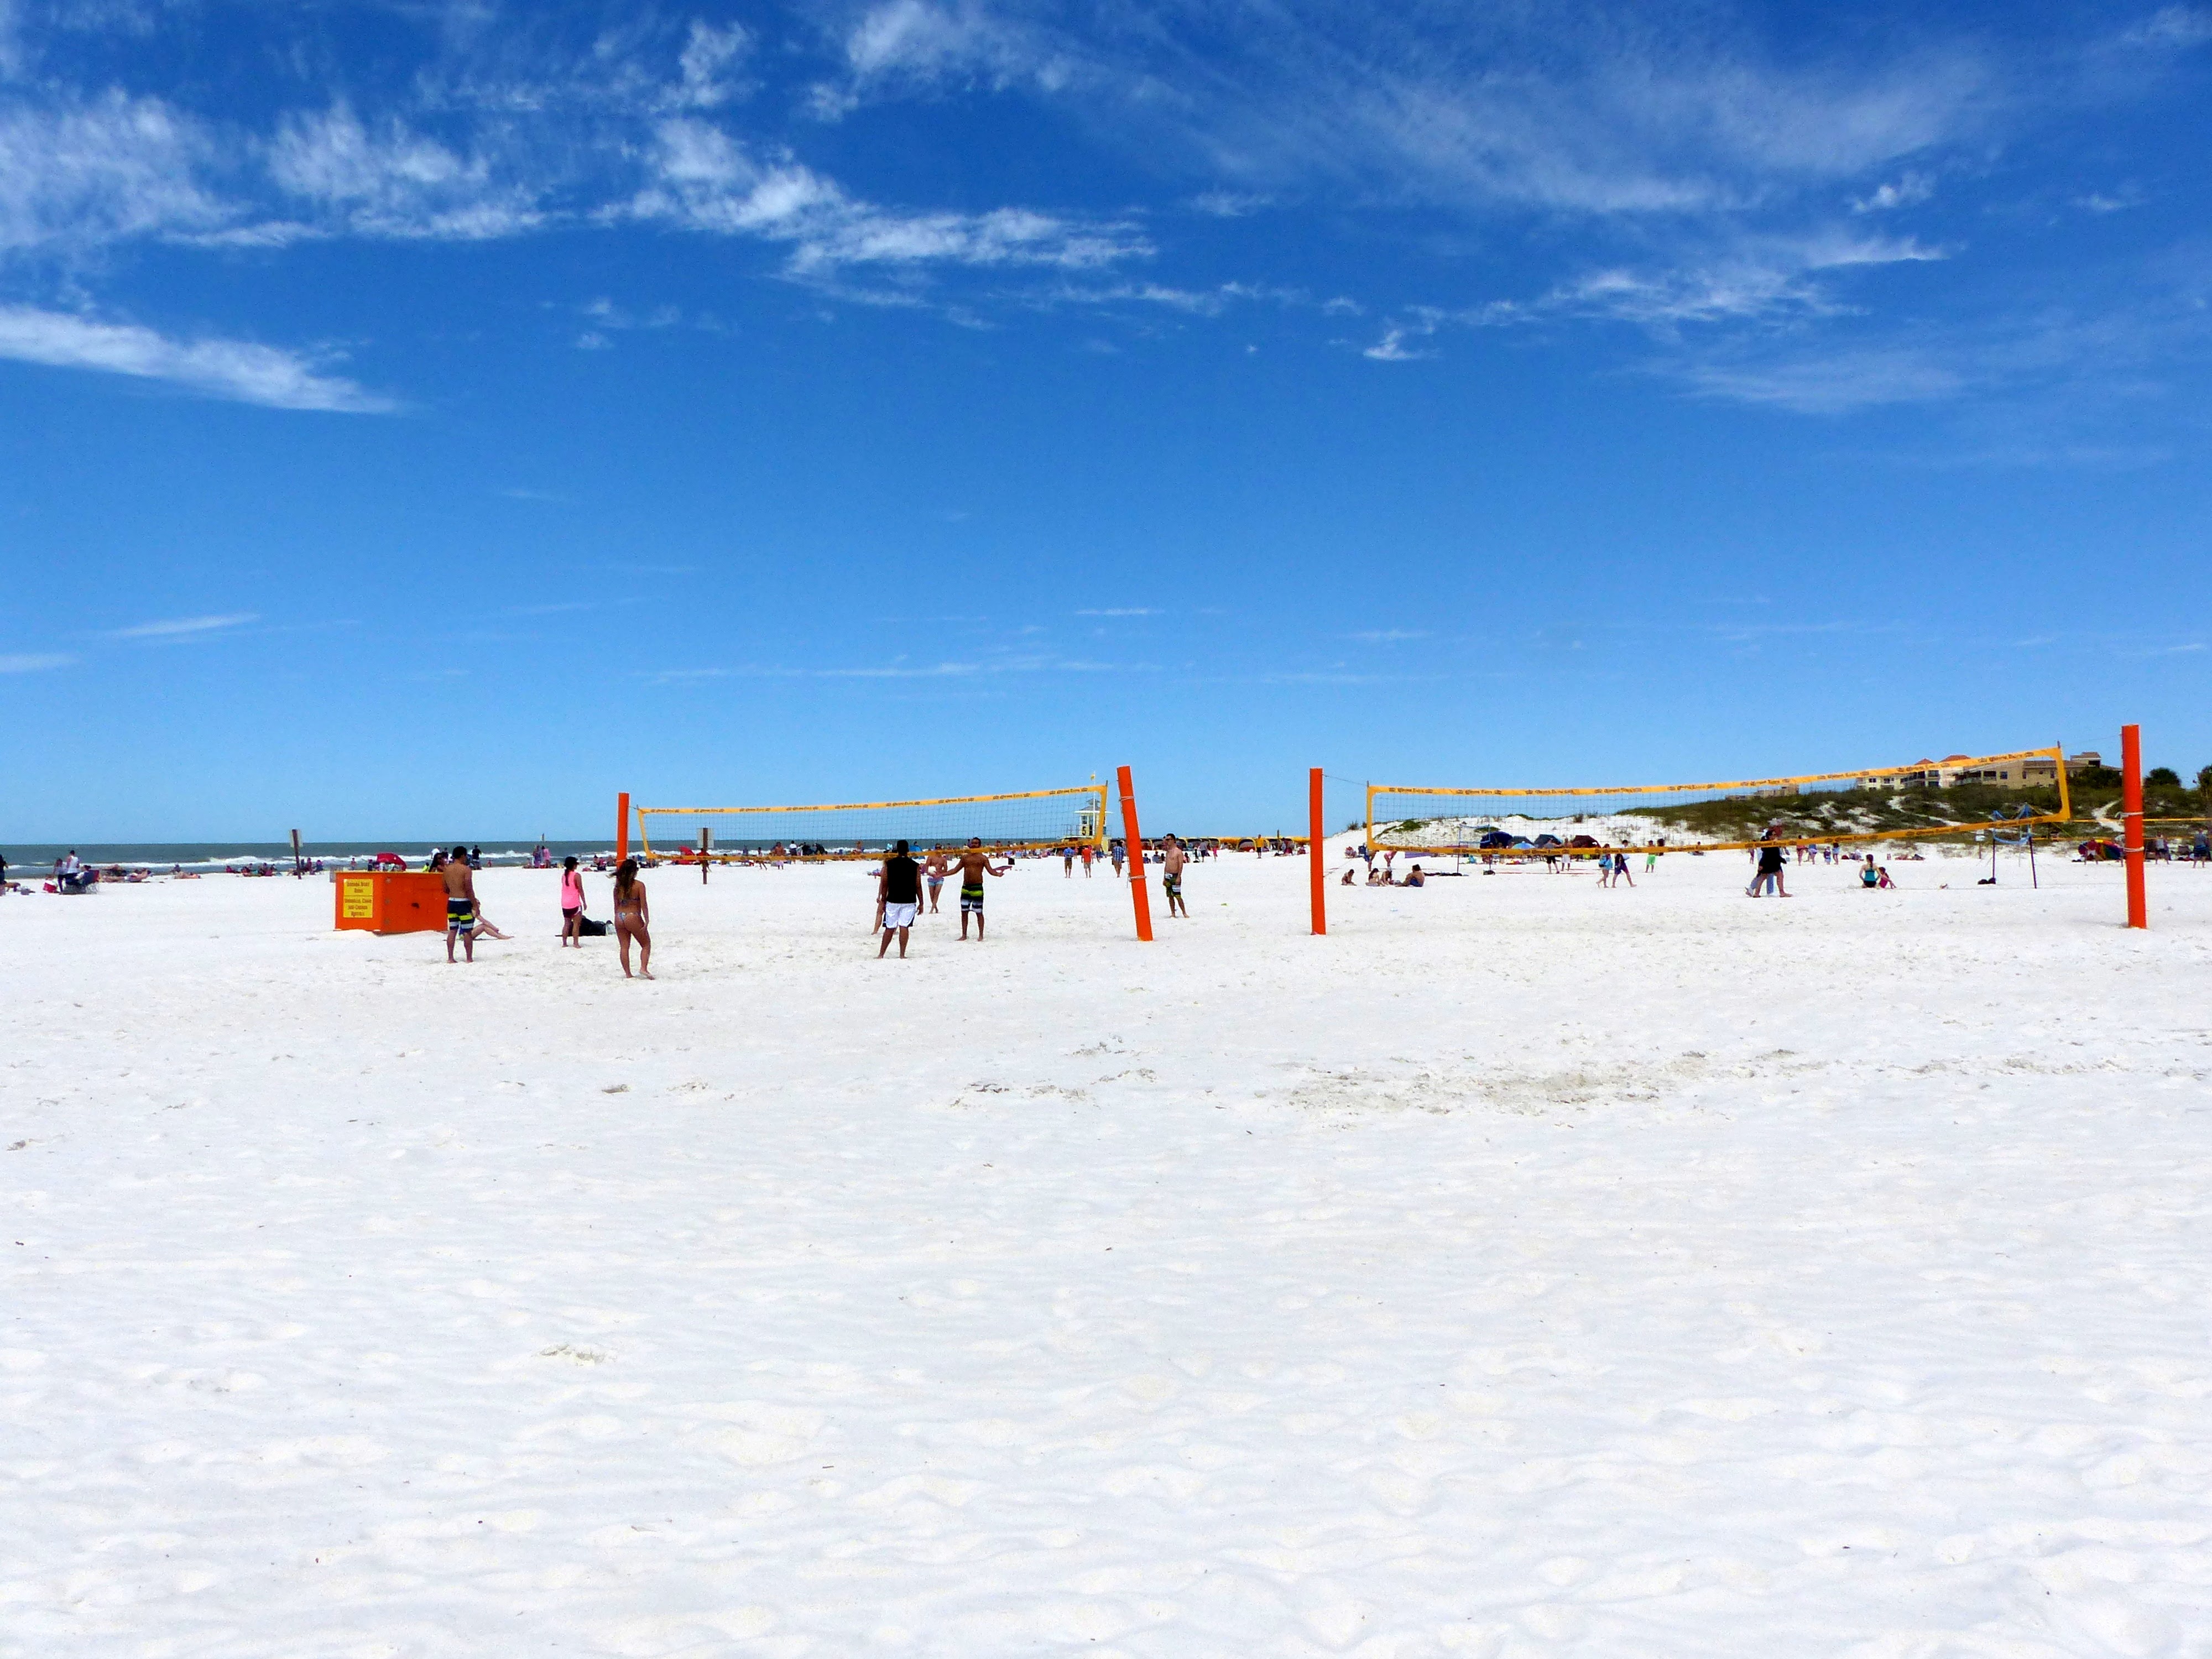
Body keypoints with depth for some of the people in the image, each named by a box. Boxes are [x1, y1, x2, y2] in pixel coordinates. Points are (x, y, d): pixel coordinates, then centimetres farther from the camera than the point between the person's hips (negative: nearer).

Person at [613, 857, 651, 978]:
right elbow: (643, 904, -11)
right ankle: (644, 968, -7)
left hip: (619, 918, 5)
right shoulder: (639, 885, -8)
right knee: (646, 945, 9)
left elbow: (616, 905, 11)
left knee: (624, 947, 9)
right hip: (633, 918, -5)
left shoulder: (618, 886, 6)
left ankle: (628, 974, 9)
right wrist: (647, 921, -9)